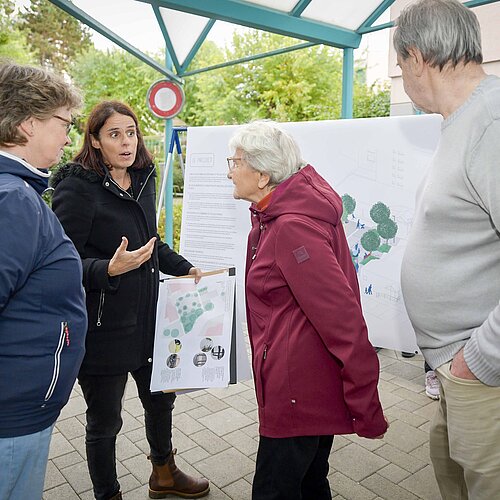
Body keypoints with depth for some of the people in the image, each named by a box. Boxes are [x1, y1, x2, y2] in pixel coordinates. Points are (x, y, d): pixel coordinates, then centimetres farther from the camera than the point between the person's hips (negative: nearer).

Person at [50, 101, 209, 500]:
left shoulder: (143, 179, 6)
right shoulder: (77, 187, -15)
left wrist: (185, 268, 15)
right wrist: (109, 269, -33)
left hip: (146, 316, 8)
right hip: (102, 327, -7)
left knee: (161, 397, 23)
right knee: (105, 421, 11)